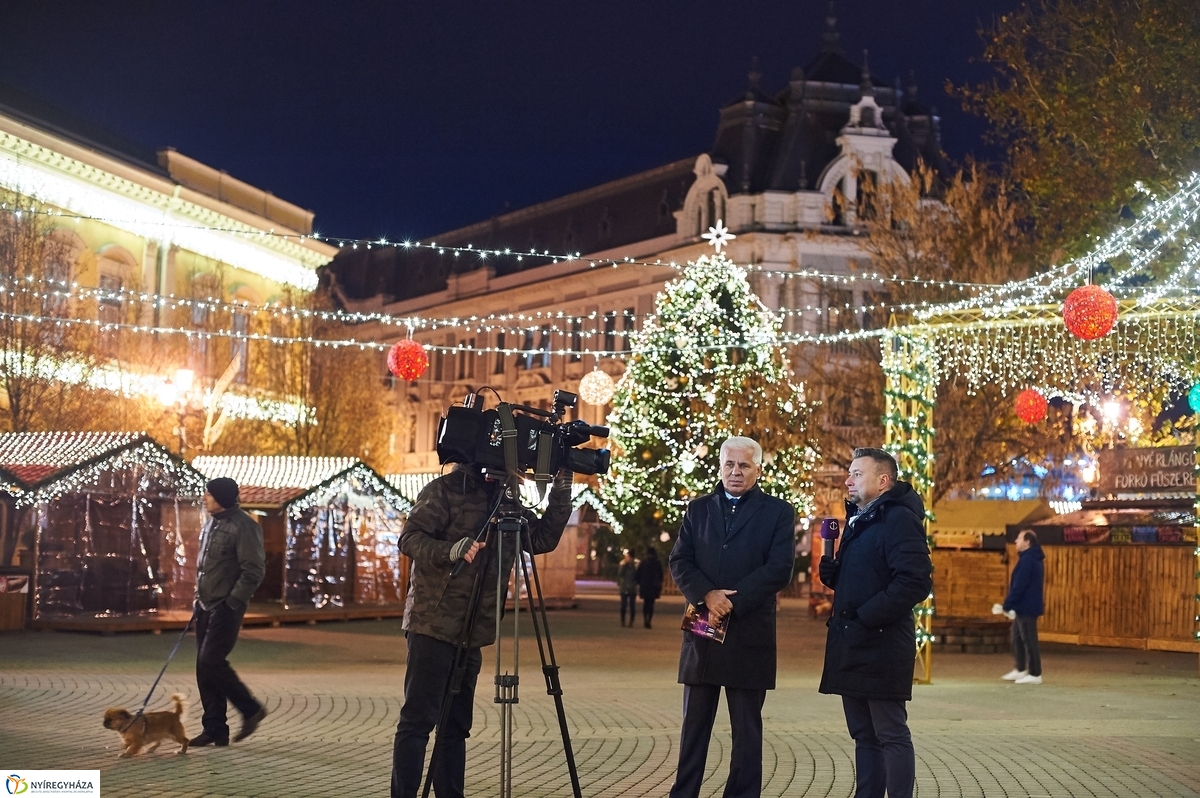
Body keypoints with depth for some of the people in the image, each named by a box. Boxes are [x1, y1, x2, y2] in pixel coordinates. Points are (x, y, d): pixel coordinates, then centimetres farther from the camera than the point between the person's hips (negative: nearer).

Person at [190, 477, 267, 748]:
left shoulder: (243, 526, -15)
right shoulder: (211, 524, 12)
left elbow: (254, 571, -18)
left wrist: (232, 602, -19)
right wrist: (199, 596, 15)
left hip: (226, 608, -9)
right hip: (205, 606, 9)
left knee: (210, 662, -13)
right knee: (204, 667, 8)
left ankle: (251, 709, 3)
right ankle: (214, 729, 15)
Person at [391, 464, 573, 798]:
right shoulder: (445, 490, -4)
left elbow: (543, 539, 11)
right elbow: (410, 538, -12)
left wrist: (562, 489, 2)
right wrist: (450, 551, -29)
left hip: (471, 633, 7)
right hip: (433, 626, -7)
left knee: (456, 724, 9)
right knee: (418, 720, -7)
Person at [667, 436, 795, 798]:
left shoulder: (778, 512, 3)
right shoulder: (698, 509, 12)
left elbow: (779, 570, -8)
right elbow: (679, 562, 4)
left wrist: (731, 603, -15)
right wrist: (707, 595, -15)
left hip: (749, 635, -3)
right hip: (702, 631, 3)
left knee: (747, 728, 3)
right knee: (694, 723, 7)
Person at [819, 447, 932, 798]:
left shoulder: (899, 519, -12)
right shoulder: (858, 520, 17)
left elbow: (916, 581, -22)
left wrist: (866, 617, -21)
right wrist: (832, 571, 3)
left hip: (881, 646, -9)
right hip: (853, 647, 9)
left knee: (891, 735, -3)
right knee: (864, 735, 13)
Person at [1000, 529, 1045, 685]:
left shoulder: (1027, 559, -18)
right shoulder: (1034, 558, 15)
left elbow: (1019, 585, -22)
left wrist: (1007, 605, -17)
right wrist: (1010, 604, 17)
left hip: (1026, 607, -11)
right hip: (1025, 607, 11)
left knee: (1029, 640, -6)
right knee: (1017, 638, 16)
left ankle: (1035, 674, -2)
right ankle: (1020, 670, 22)